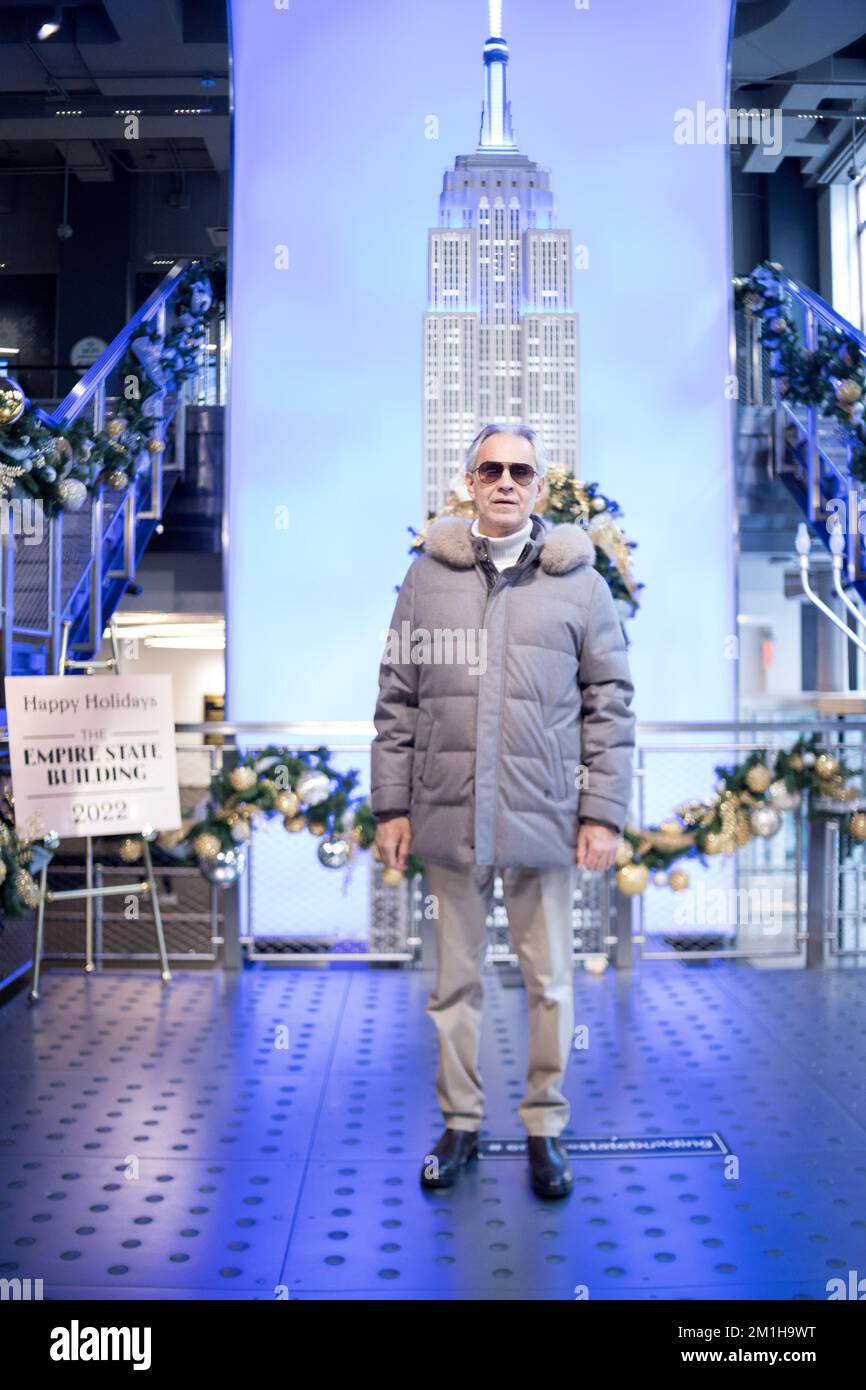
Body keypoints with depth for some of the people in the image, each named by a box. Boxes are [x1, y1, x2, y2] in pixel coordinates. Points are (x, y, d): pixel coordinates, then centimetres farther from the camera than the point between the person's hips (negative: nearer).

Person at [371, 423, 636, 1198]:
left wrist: (604, 812, -2)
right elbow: (398, 699, 6)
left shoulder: (578, 581, 3)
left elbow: (610, 705, 3)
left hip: (543, 818, -1)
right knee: (456, 980, 12)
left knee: (549, 982, 9)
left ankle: (545, 1127, 26)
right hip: (449, 814, 1)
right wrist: (392, 805, 3)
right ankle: (461, 1123, 28)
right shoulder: (429, 575, 6)